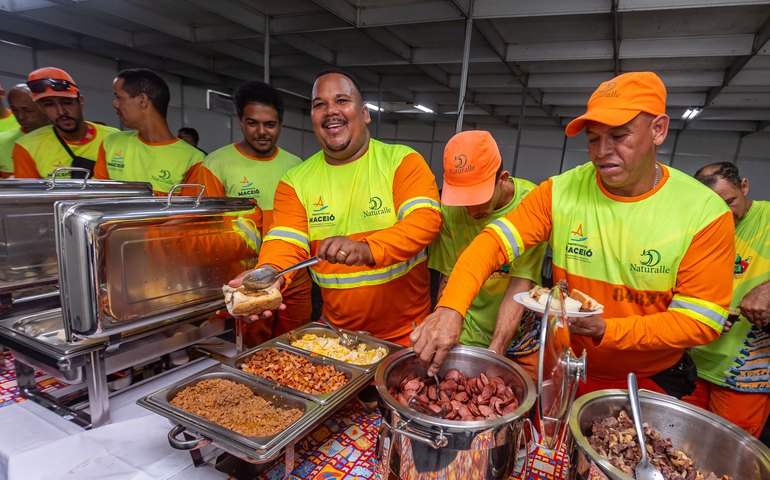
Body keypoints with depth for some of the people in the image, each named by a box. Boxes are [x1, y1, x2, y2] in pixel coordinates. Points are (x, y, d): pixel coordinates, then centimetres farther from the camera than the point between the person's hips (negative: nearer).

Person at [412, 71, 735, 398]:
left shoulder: (705, 213, -17)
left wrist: (606, 330, -30)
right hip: (565, 369, 2)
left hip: (652, 382, -1)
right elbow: (493, 243, -23)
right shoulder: (560, 192, -14)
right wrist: (450, 308, -39)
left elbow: (700, 320, -15)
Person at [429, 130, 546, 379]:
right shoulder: (450, 208, -13)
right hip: (466, 336, 2)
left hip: (518, 335, -1)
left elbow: (520, 286, -23)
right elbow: (449, 279, -9)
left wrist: (495, 350, -30)